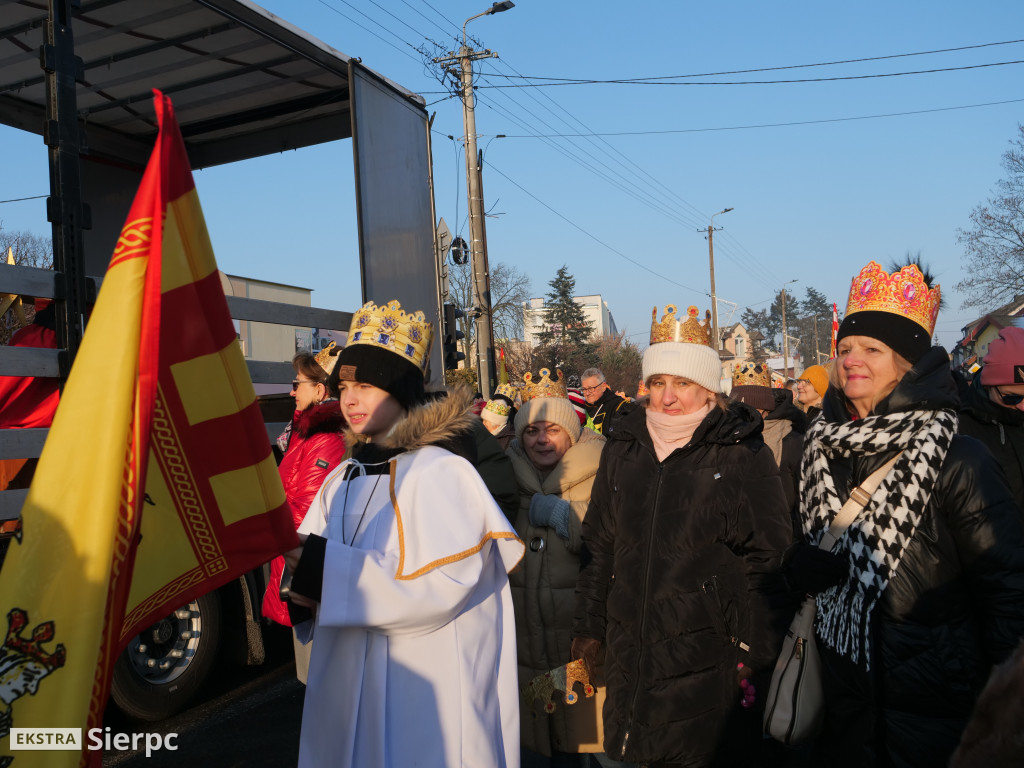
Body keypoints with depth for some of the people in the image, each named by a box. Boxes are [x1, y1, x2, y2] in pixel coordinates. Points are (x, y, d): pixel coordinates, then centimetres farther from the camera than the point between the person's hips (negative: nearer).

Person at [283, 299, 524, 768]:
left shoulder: (441, 472, -14)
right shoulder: (343, 478, 7)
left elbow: (446, 582, -22)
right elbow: (311, 554, 15)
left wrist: (330, 567, -22)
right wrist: (308, 585, -10)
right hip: (348, 677, 7)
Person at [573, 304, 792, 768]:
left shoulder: (741, 453, -7)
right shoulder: (623, 448, 6)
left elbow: (766, 558, -6)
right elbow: (598, 545, 12)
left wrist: (756, 651, -7)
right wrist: (588, 626, 11)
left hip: (710, 657, -4)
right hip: (631, 651, 4)